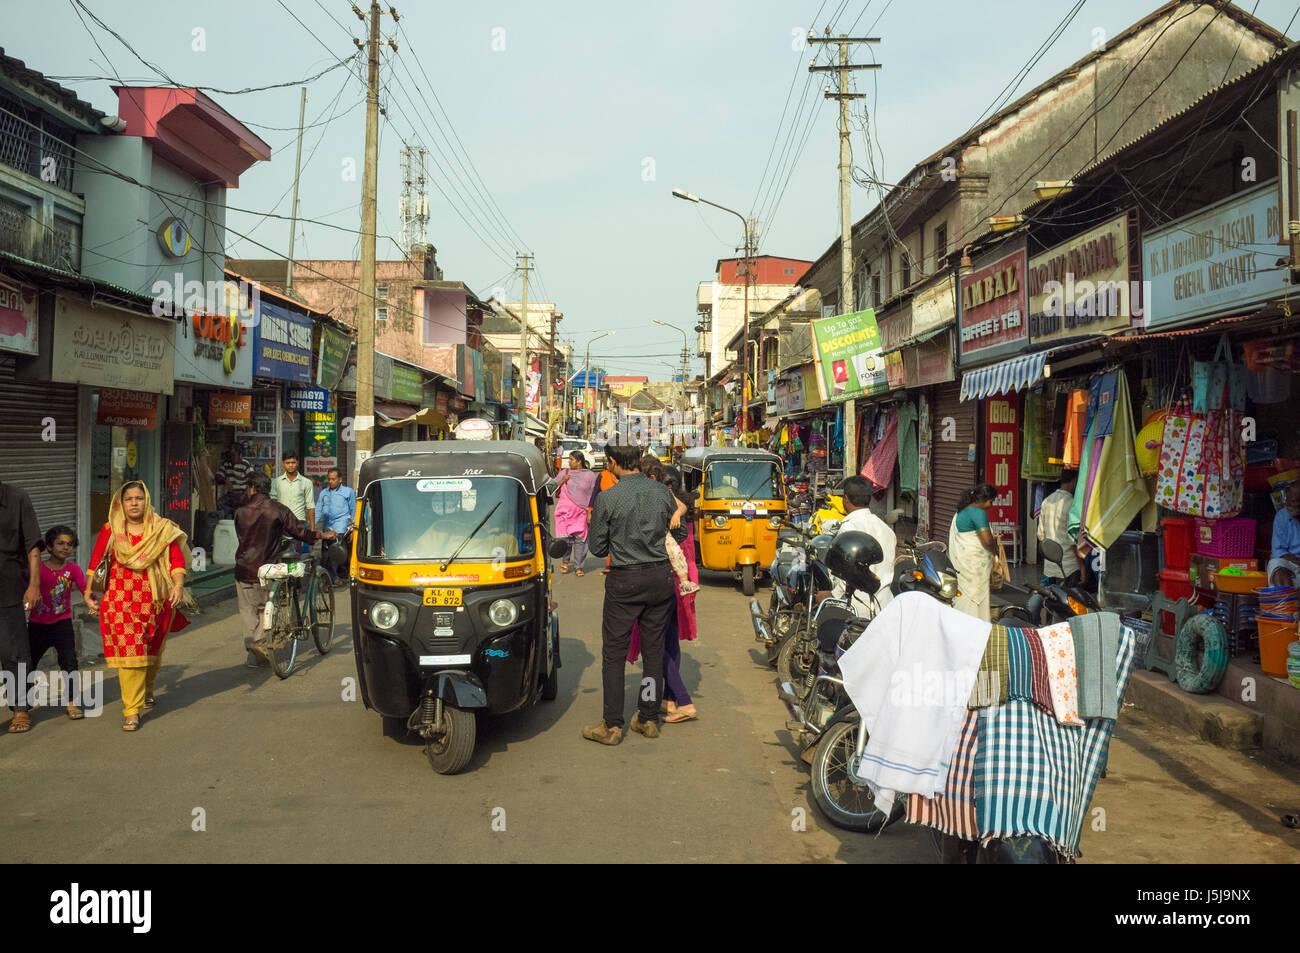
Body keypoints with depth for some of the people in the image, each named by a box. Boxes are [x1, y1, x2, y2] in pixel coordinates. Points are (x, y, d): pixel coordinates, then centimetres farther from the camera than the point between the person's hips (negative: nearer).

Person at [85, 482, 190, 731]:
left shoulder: (163, 530, 1)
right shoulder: (110, 530, 2)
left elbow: (177, 560, -5)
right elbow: (96, 561, 7)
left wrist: (178, 586, -19)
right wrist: (89, 593, 4)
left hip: (155, 599, 1)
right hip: (120, 599, -1)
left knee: (153, 651, 15)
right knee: (130, 652, -10)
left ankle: (146, 691, 42)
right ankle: (131, 711, -6)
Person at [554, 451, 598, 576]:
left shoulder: (590, 475, 4)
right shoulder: (564, 473, 11)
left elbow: (592, 496, 3)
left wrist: (590, 513, -4)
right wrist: (563, 481, -5)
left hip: (581, 512, -1)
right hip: (565, 511, 1)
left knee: (580, 539, -4)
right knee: (565, 537, -7)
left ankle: (578, 567, 6)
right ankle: (565, 560, 19)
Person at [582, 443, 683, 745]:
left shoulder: (607, 498, -12)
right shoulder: (663, 492, -1)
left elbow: (596, 546, -4)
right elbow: (681, 533, 9)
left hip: (624, 580, -4)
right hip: (660, 576, 4)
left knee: (614, 653, 5)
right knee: (654, 650, 13)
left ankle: (612, 725, 8)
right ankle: (649, 719, 22)